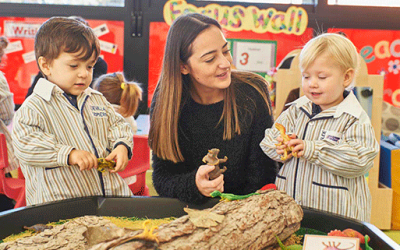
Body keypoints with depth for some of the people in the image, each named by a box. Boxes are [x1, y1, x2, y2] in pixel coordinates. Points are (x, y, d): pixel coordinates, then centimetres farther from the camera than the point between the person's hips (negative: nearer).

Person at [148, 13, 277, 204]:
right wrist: (194, 185, -26)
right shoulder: (165, 102, -8)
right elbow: (162, 179, -8)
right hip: (189, 212, 1)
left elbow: (261, 176, -7)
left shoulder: (253, 93, -10)